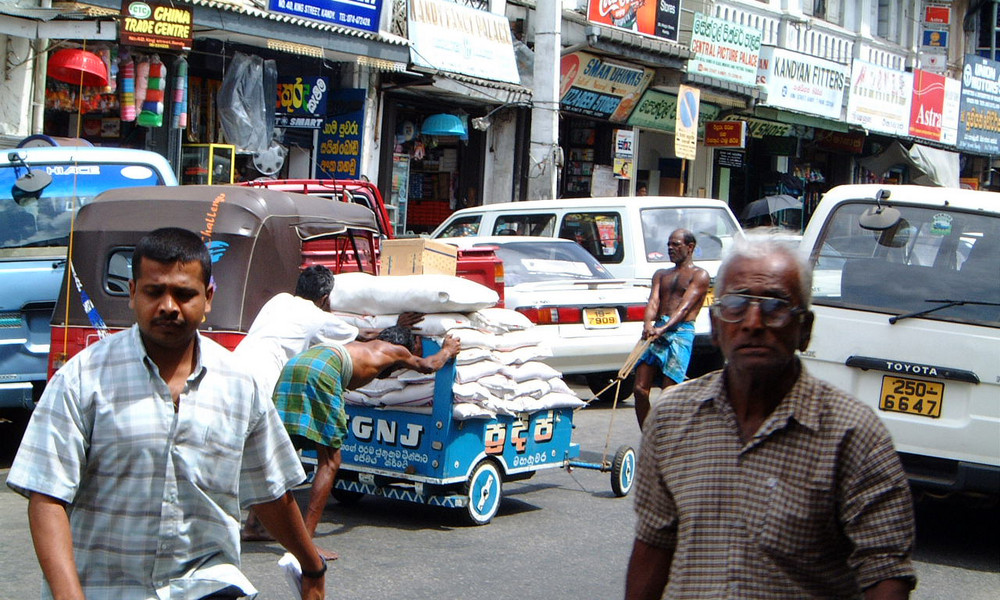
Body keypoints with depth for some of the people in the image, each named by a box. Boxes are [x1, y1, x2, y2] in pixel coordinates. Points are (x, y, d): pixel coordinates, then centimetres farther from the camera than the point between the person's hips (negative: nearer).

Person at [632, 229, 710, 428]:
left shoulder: (699, 275, 6)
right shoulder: (661, 274, 23)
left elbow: (685, 307, -8)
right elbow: (653, 301, 7)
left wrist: (664, 328, -23)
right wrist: (648, 324, -15)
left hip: (680, 331, -6)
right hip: (656, 331, 6)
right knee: (640, 389, -2)